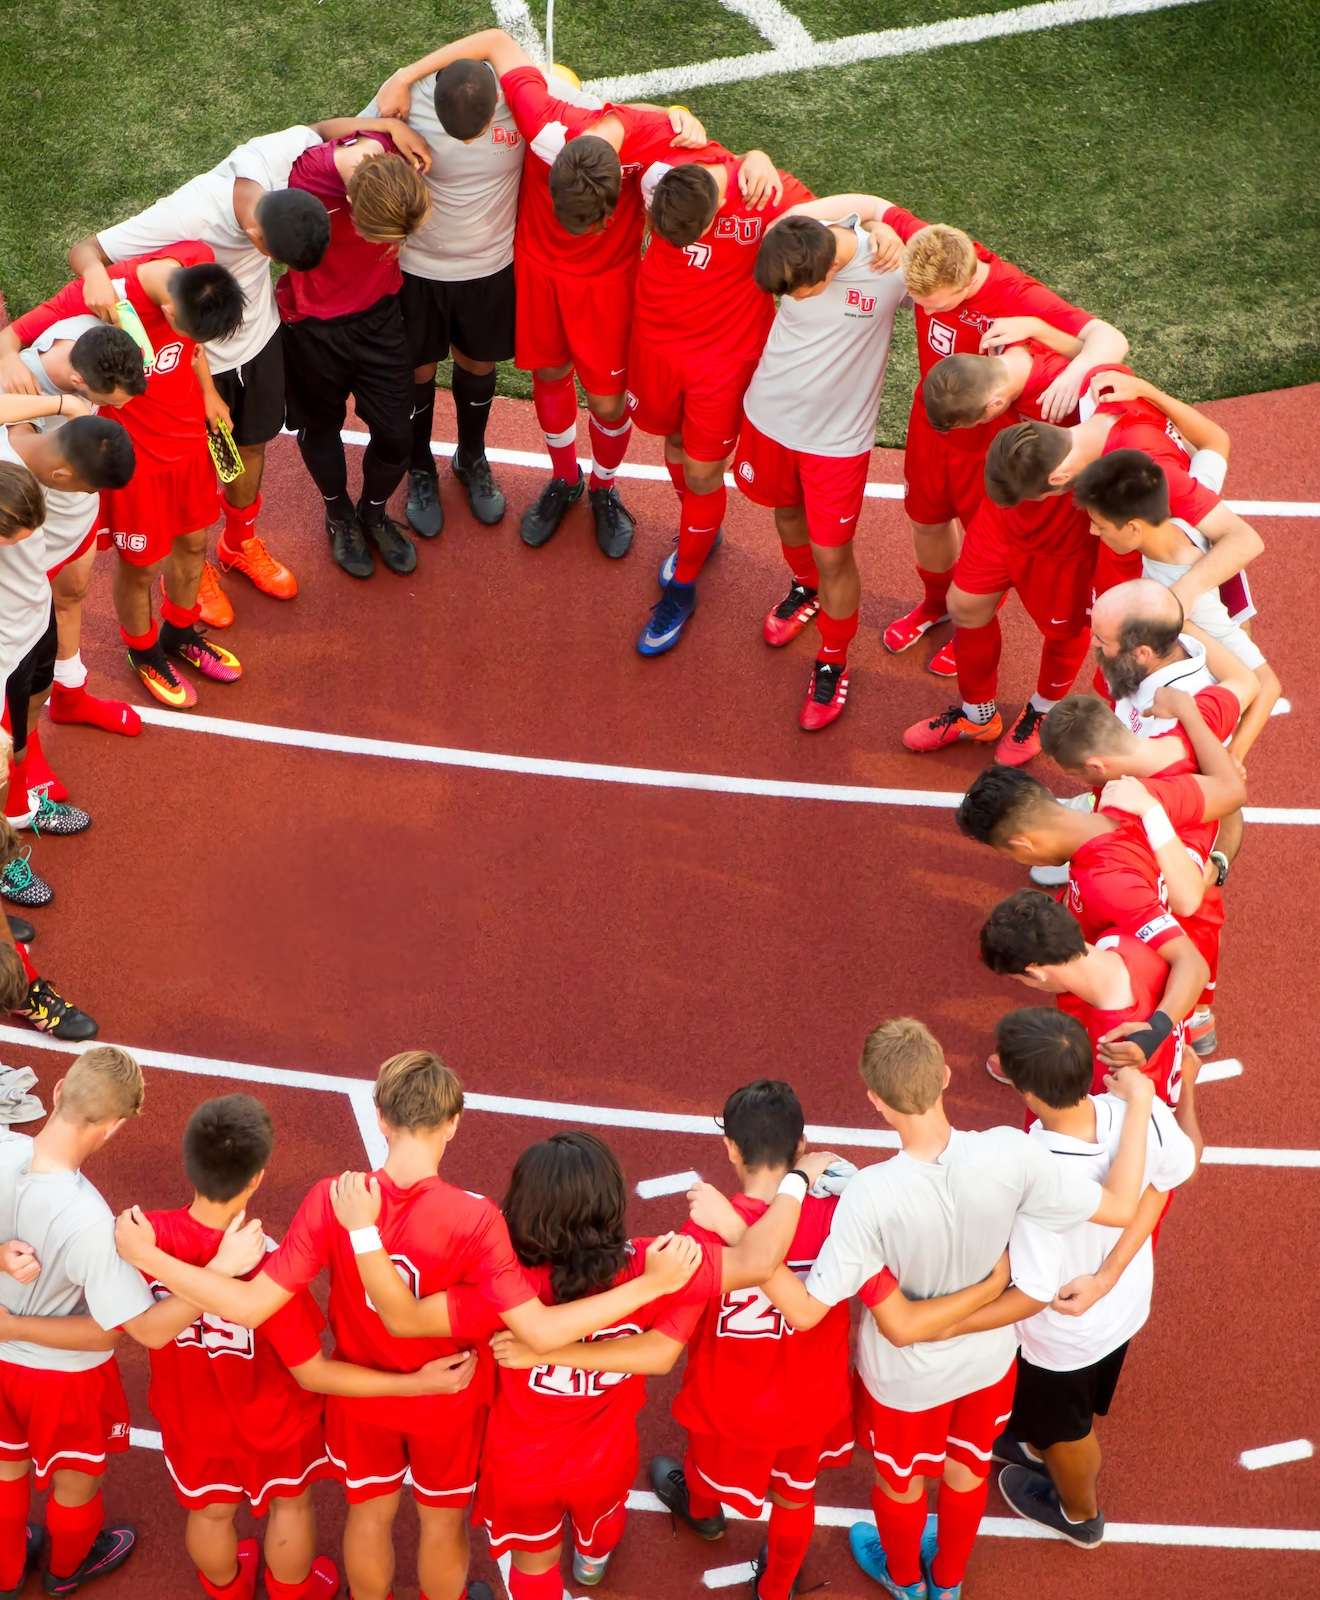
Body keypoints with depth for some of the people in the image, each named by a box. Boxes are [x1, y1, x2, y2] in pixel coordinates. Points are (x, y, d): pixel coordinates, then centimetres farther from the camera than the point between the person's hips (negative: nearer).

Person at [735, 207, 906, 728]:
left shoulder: (891, 268, -27)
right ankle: (805, 587, 60)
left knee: (832, 556, 5)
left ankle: (833, 662, 29)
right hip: (770, 414, 4)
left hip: (837, 437, -4)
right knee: (787, 510, 29)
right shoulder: (788, 249, -19)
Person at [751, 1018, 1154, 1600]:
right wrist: (1138, 1104, -11)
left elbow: (806, 1311, -34)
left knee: (900, 1482, 31)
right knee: (967, 1470, 33)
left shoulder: (872, 1196, -40)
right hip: (988, 1355, 3)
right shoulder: (1009, 1154, -33)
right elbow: (1120, 1207, -21)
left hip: (906, 1374, -2)